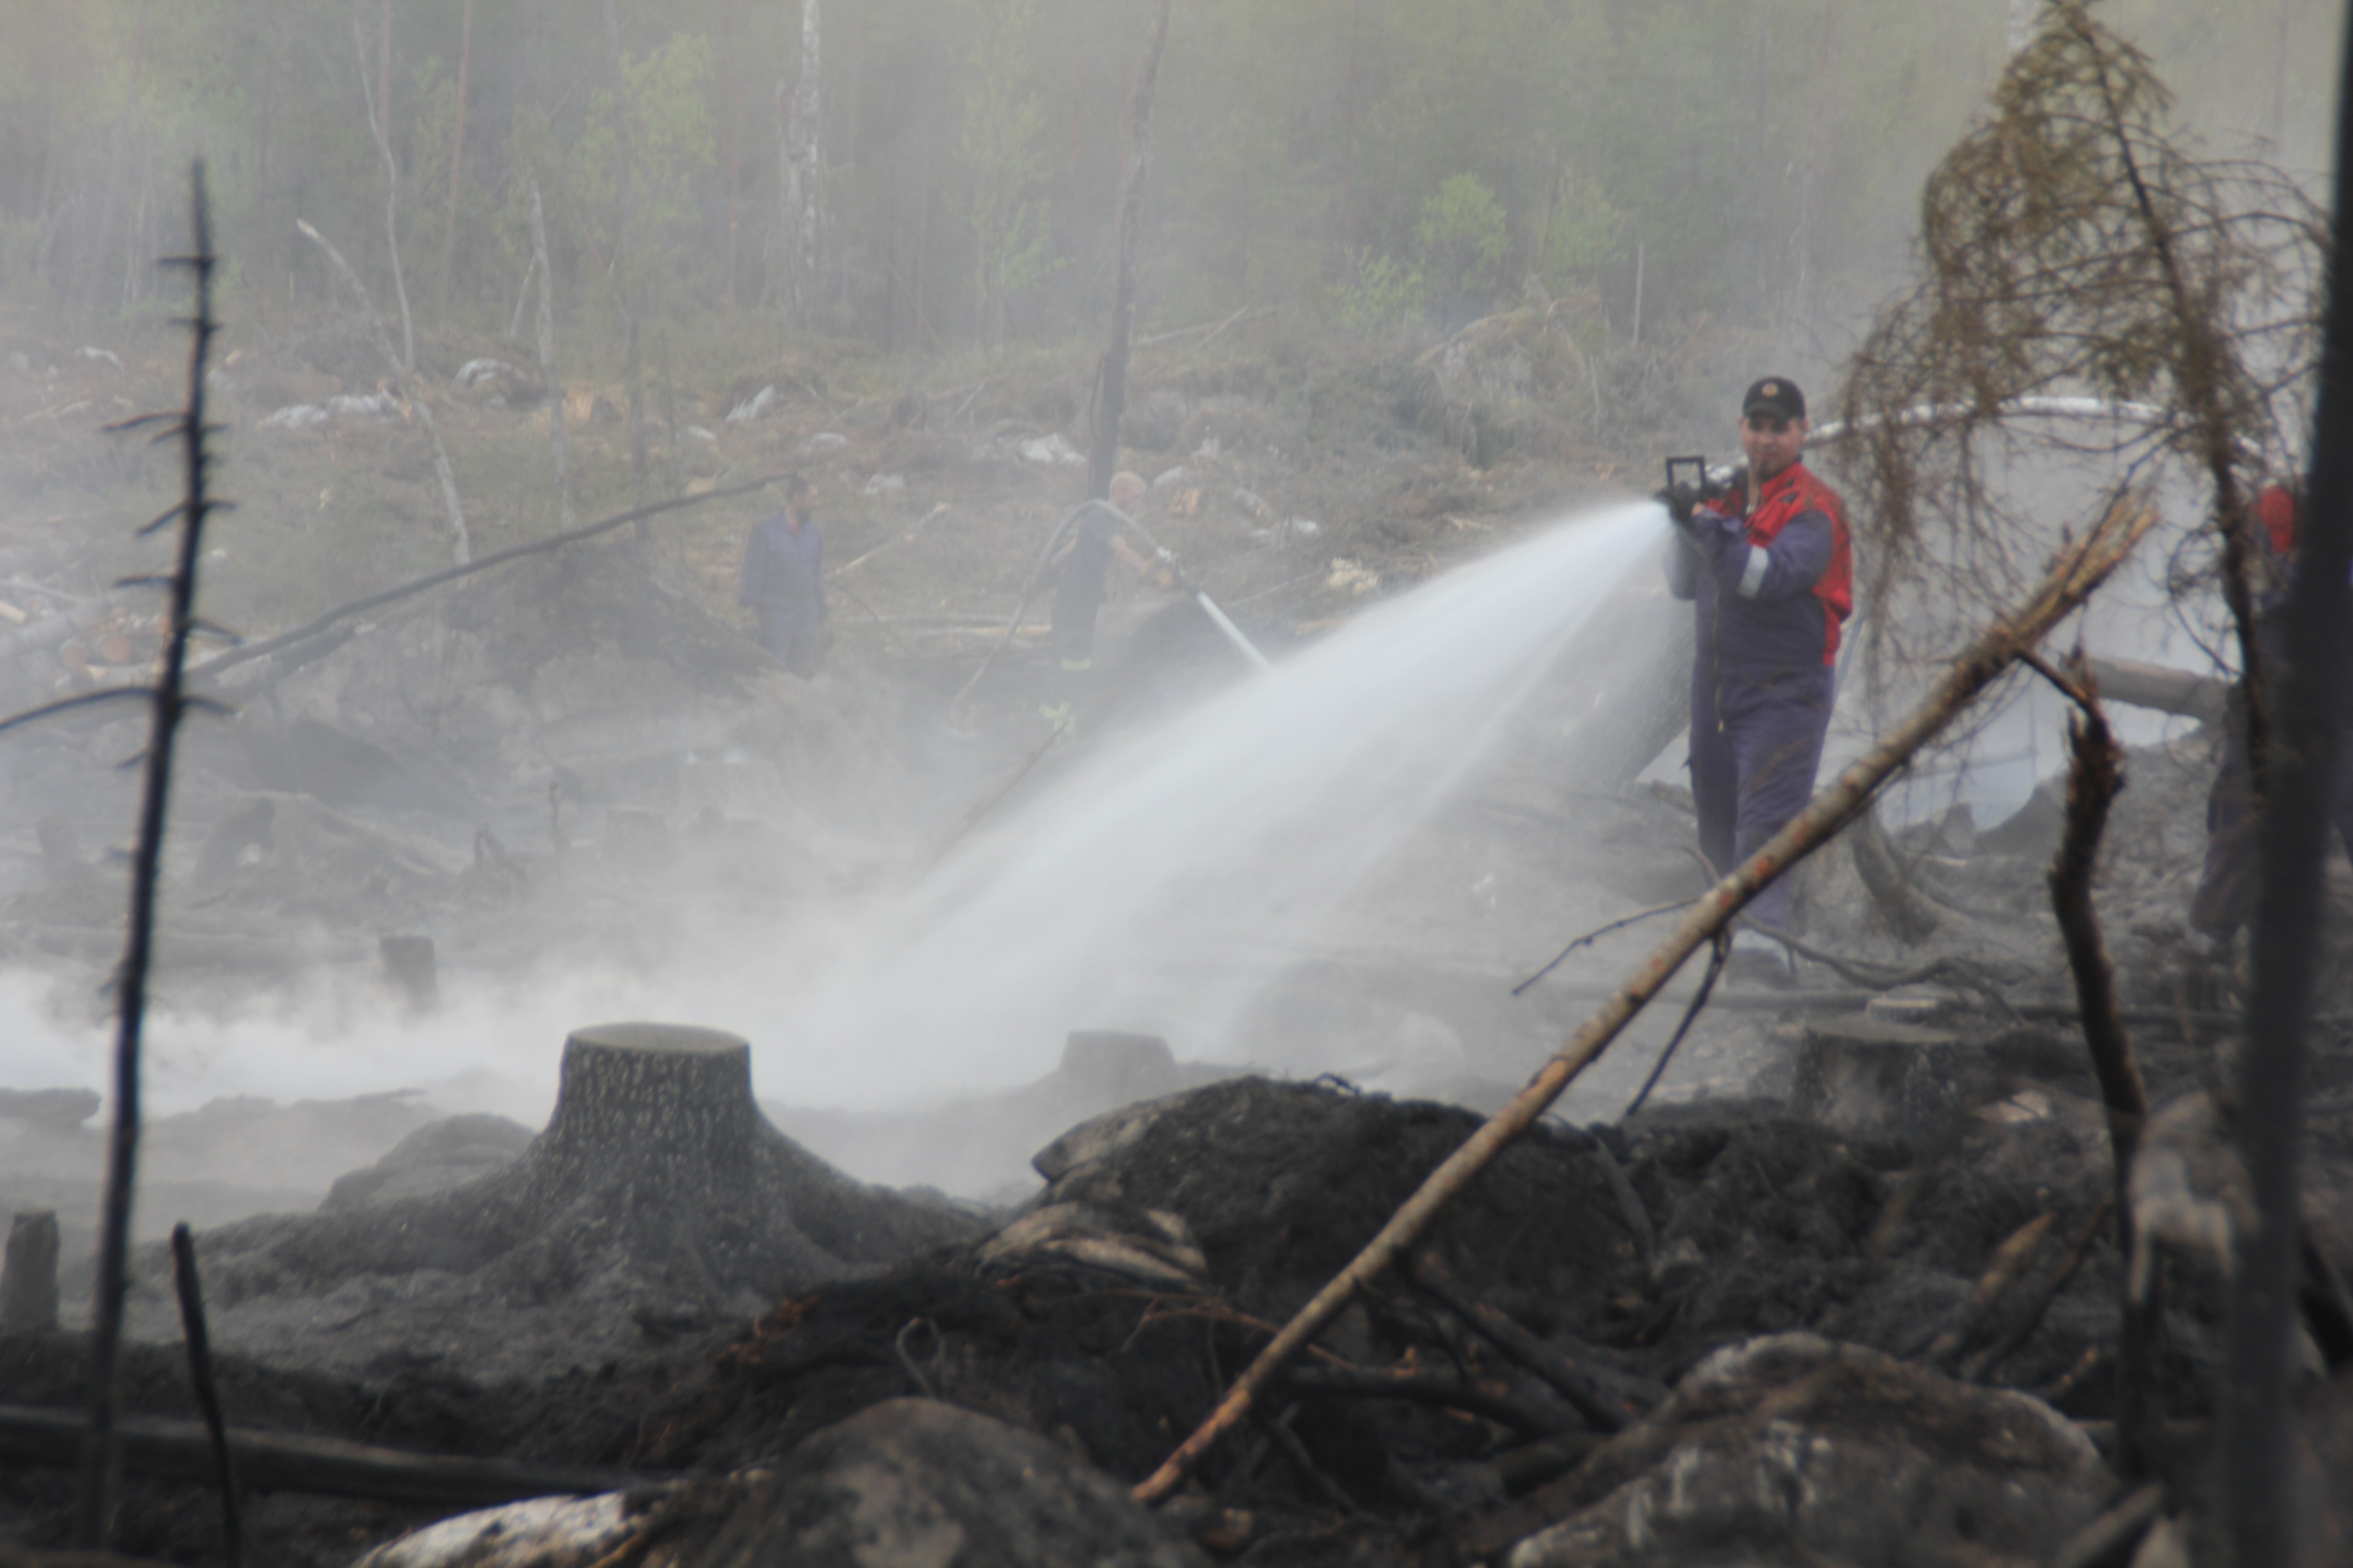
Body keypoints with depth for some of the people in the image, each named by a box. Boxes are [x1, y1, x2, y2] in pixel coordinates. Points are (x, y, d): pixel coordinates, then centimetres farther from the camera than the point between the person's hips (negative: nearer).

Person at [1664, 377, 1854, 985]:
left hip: (1786, 689, -7)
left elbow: (1770, 577, -24)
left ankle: (1765, 934, -29)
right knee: (1717, 823, 13)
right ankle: (1740, 917, 28)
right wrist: (1684, 524, -4)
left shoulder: (1813, 509, -8)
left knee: (1766, 818, -19)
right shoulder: (1729, 496, 14)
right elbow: (1683, 586, 13)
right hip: (1717, 684, 7)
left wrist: (1704, 524, -28)